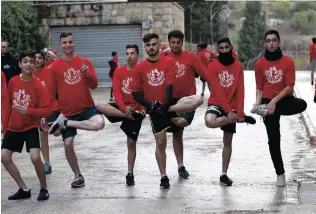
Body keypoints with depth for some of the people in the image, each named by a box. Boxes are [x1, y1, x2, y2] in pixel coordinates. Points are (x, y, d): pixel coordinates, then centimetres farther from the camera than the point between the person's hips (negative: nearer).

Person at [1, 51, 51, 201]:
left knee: (35, 157, -20)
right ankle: (24, 189, 14)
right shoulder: (13, 81, -2)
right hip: (13, 127, 5)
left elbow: (47, 110, -16)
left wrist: (28, 111, -28)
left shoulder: (38, 85, -14)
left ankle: (44, 189, 5)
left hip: (31, 127, -5)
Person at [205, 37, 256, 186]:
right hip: (216, 103, -2)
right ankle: (242, 119, -13)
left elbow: (240, 90, -2)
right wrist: (228, 111, -17)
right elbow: (217, 91, -11)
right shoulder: (213, 66, -6)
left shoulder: (238, 66, 1)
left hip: (232, 107, 2)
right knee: (210, 122, -35)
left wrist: (239, 111, -11)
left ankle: (224, 174, 15)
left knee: (228, 141, 5)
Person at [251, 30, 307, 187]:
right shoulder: (260, 64, 0)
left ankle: (265, 111, -24)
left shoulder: (288, 61, -6)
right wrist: (257, 104, -13)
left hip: (284, 100, -1)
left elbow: (290, 86, -10)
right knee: (273, 139, 1)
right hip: (268, 102, 1)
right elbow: (259, 88, 4)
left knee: (302, 104, -35)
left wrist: (275, 101, -19)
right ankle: (280, 173, 13)